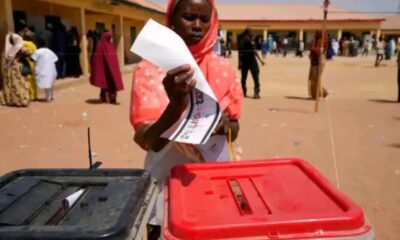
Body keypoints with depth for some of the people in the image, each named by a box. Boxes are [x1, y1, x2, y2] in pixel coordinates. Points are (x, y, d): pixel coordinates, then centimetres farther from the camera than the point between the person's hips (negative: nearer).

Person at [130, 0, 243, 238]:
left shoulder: (224, 69, -3)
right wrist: (176, 104, -36)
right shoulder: (149, 69, -11)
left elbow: (234, 132, 5)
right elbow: (147, 141, -19)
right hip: (168, 176, -2)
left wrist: (224, 125, -18)